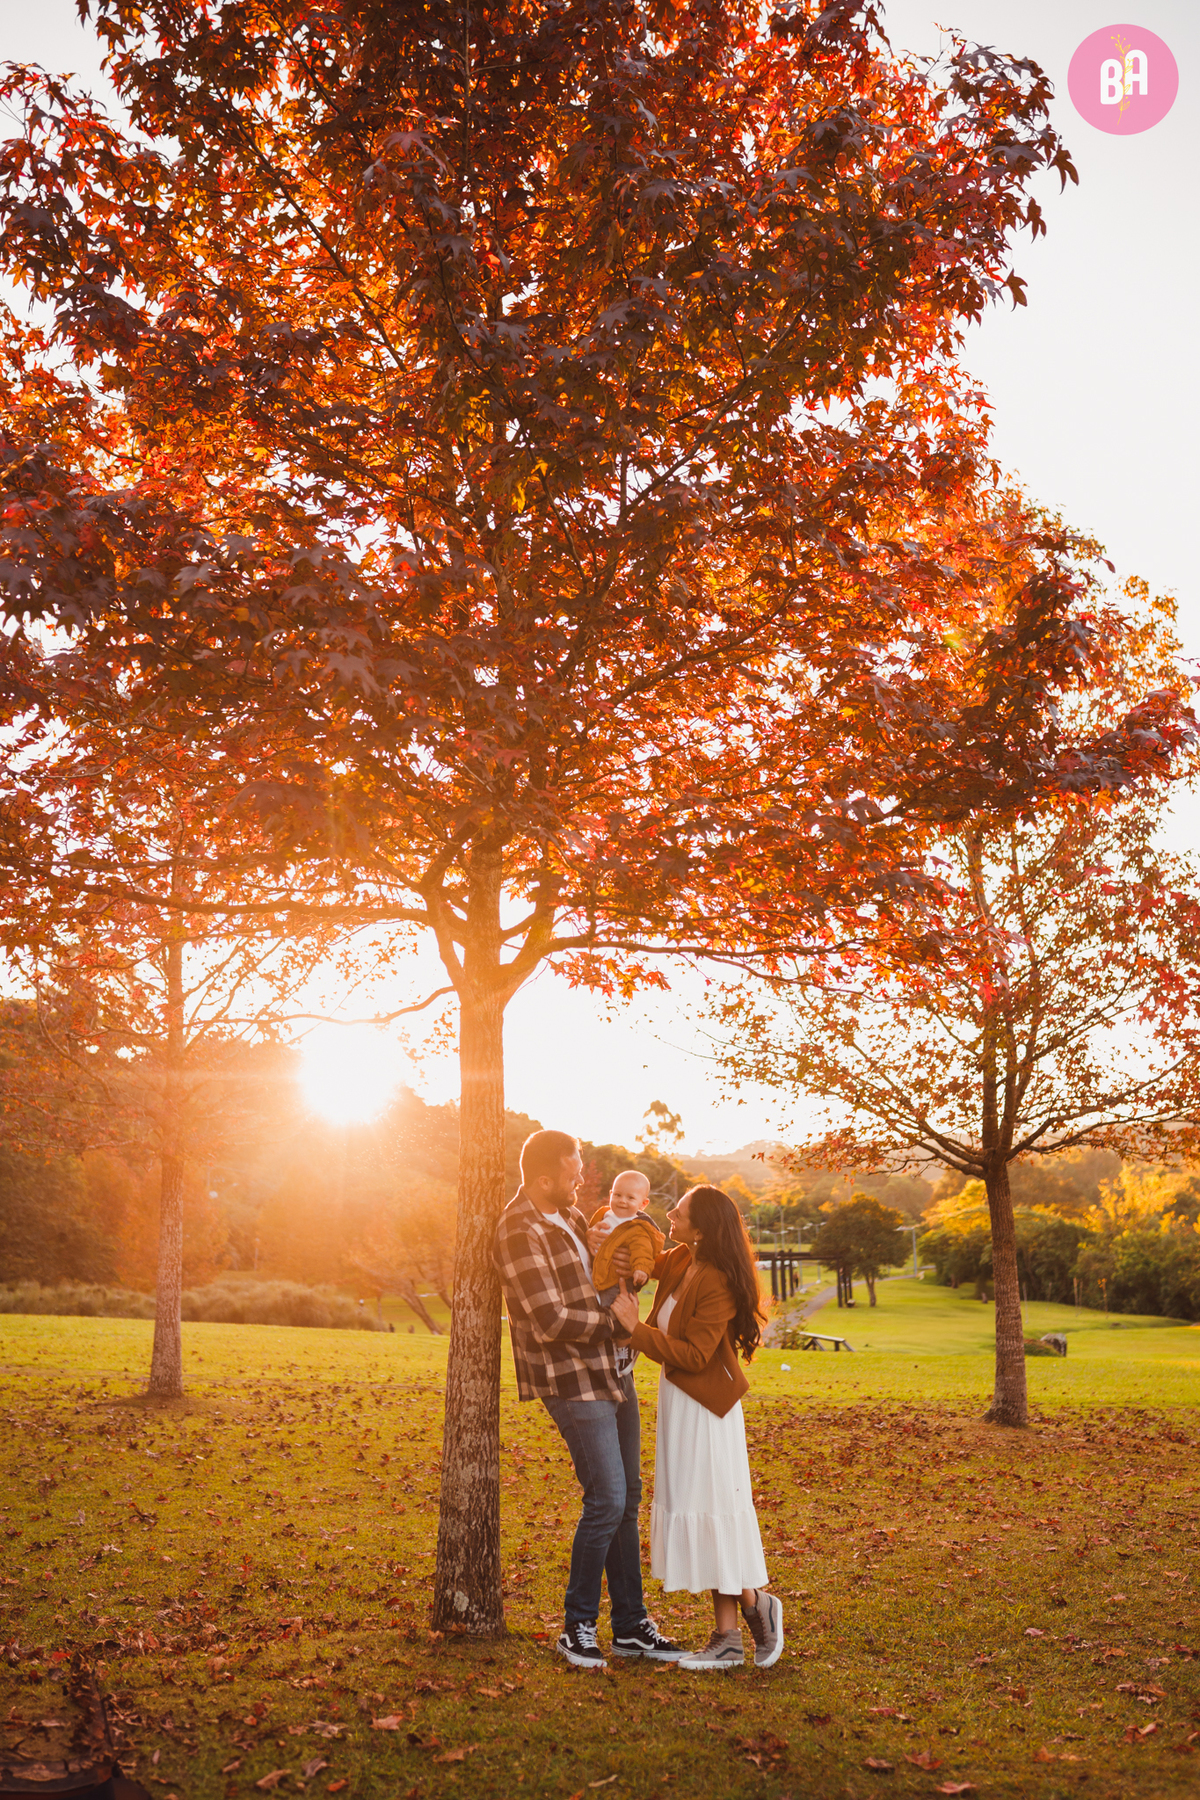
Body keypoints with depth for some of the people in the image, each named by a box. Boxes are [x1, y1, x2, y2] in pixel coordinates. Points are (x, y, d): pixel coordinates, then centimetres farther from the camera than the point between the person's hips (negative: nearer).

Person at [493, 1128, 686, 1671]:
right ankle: (578, 1627, 7)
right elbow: (552, 1322, -23)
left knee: (627, 1500, 11)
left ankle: (631, 1625, 21)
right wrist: (619, 1324, -11)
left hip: (613, 1371, 9)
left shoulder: (569, 1215, 11)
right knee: (607, 1500, -9)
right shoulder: (520, 1233, -18)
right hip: (572, 1380, -9)